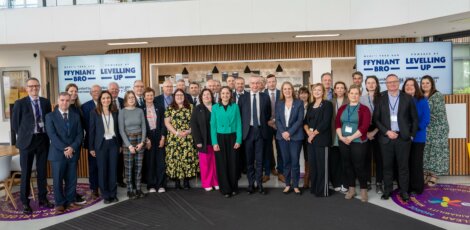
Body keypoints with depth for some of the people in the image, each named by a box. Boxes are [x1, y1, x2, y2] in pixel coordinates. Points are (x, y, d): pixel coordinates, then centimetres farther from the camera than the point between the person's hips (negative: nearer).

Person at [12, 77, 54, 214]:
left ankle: (43, 199, 23)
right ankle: (25, 202, 17)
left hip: (43, 140, 3)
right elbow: (15, 124, 1)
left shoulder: (46, 102, 5)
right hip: (27, 141, -3)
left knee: (42, 171, 11)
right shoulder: (20, 103, -4)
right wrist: (24, 136, 2)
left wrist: (47, 135, 4)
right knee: (26, 173, 5)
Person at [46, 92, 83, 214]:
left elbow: (80, 134, 4)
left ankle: (70, 201, 19)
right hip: (57, 153, -3)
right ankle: (60, 204, 13)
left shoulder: (76, 116, 10)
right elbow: (52, 135, -9)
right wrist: (64, 149, -16)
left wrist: (73, 147, -12)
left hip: (73, 153, 3)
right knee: (58, 180, 1)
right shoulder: (50, 116, 1)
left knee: (72, 179, 7)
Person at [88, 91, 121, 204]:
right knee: (102, 170, 4)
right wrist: (91, 147, -4)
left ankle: (113, 193, 17)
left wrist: (120, 144, 8)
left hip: (113, 143, 2)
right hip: (101, 144, -2)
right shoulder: (94, 112, -2)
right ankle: (105, 195, 15)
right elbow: (91, 130, -2)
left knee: (113, 169, 6)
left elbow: (118, 128, 9)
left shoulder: (115, 112, 5)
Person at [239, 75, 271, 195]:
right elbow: (240, 114, 4)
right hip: (248, 131, 0)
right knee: (249, 159, 8)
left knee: (259, 159, 6)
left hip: (260, 130, 0)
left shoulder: (265, 97, 4)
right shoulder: (243, 97, 2)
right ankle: (251, 183, 18)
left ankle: (259, 184, 15)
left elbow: (268, 114, 12)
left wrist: (263, 123, 4)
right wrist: (243, 128, -1)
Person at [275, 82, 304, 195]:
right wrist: (283, 132, -11)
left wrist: (290, 132, -15)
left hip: (295, 136, -2)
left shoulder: (299, 103, 1)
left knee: (295, 161, -1)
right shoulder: (279, 103, 9)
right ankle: (287, 184, 16)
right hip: (282, 136, 3)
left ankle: (296, 185, 9)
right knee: (286, 161, 7)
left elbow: (300, 120, -7)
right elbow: (277, 120, 4)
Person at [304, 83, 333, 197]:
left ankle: (322, 190, 8)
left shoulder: (327, 104, -4)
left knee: (322, 165, -2)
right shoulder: (310, 105, 15)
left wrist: (314, 133, -13)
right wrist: (308, 132, -7)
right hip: (311, 139, 6)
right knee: (312, 164, 11)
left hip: (322, 139, -6)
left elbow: (325, 122, -14)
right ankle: (314, 188, 21)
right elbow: (305, 121, 12)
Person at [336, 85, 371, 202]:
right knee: (347, 165, 9)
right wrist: (341, 137, -10)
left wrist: (351, 137, -16)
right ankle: (351, 189, 21)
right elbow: (337, 123, 5)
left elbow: (364, 126, -12)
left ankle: (363, 190, 12)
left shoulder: (364, 109, -2)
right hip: (343, 142, 4)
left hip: (358, 142, -4)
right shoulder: (342, 108, 11)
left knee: (359, 166, -2)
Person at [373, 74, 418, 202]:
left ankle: (404, 191, 17)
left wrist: (412, 135, 0)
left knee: (403, 166, 6)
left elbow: (414, 119, 6)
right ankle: (387, 190, 19)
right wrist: (387, 132, -10)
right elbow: (376, 119, 1)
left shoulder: (407, 98, 3)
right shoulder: (380, 99, 3)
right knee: (387, 166, 7)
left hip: (403, 137, 0)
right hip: (386, 137, 0)